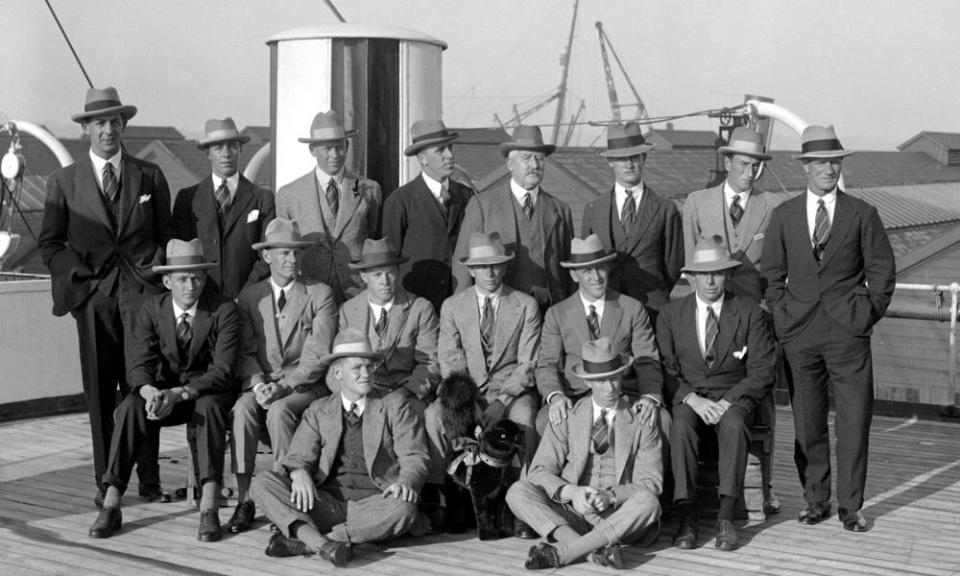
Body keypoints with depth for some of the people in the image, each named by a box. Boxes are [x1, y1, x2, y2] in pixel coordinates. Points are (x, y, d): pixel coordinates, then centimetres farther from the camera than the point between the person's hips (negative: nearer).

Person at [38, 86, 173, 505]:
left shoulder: (150, 176, 13)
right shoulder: (64, 181, 11)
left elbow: (167, 234, 16)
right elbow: (49, 242, 12)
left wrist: (157, 273, 2)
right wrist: (79, 273, -2)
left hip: (142, 290, 0)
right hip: (93, 296, 1)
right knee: (99, 391, 1)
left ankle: (149, 478, -1)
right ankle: (106, 481, 8)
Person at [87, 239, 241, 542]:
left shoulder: (224, 311, -13)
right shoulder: (151, 309, -4)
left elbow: (223, 370, -20)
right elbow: (139, 365, -11)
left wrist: (178, 395, -35)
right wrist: (151, 393, -36)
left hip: (208, 391, -2)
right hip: (163, 390, 3)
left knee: (209, 406, -36)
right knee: (130, 407, -27)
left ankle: (208, 508, -42)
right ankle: (111, 505, -26)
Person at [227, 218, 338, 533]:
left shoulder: (320, 294, 2)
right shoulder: (249, 296, 12)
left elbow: (318, 355, -7)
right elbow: (247, 352, 6)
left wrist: (283, 386, -19)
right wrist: (258, 384, -14)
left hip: (305, 385, -3)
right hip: (262, 383, 3)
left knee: (279, 410, -33)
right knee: (243, 408, -29)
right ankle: (244, 500, -25)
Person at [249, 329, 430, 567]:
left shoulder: (395, 406, 11)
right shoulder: (319, 411, 16)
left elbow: (414, 457, 2)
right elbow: (298, 456, 7)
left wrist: (406, 482, -21)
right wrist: (299, 473, -19)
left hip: (372, 502, -2)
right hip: (327, 500, 2)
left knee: (403, 509, -36)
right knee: (262, 483, -18)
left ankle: (303, 542, -33)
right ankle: (317, 542, -40)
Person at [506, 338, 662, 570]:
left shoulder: (641, 421, 3)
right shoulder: (566, 416, 5)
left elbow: (650, 483, -3)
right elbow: (540, 472, -1)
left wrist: (611, 496, -22)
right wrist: (570, 492, -22)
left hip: (618, 516, -1)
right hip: (571, 512, 1)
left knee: (648, 501, -33)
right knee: (518, 492, -23)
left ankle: (560, 552, -36)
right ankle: (596, 549, -37)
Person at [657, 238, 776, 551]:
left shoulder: (750, 313, 4)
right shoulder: (671, 314, 8)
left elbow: (762, 372, -2)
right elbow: (665, 370, 3)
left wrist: (728, 402, -16)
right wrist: (693, 398, -15)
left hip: (734, 398, -1)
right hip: (687, 397, 1)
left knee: (733, 425, -36)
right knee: (681, 427, -34)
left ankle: (726, 517, -36)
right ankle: (687, 516, -34)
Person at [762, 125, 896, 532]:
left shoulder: (862, 215, 4)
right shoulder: (783, 216, 9)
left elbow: (882, 271, 7)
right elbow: (772, 274, 13)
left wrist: (868, 314, 1)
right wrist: (781, 316, 4)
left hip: (848, 333, -1)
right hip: (799, 334, 1)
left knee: (854, 421, -1)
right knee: (807, 423, 5)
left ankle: (850, 506, 9)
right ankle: (815, 500, 17)